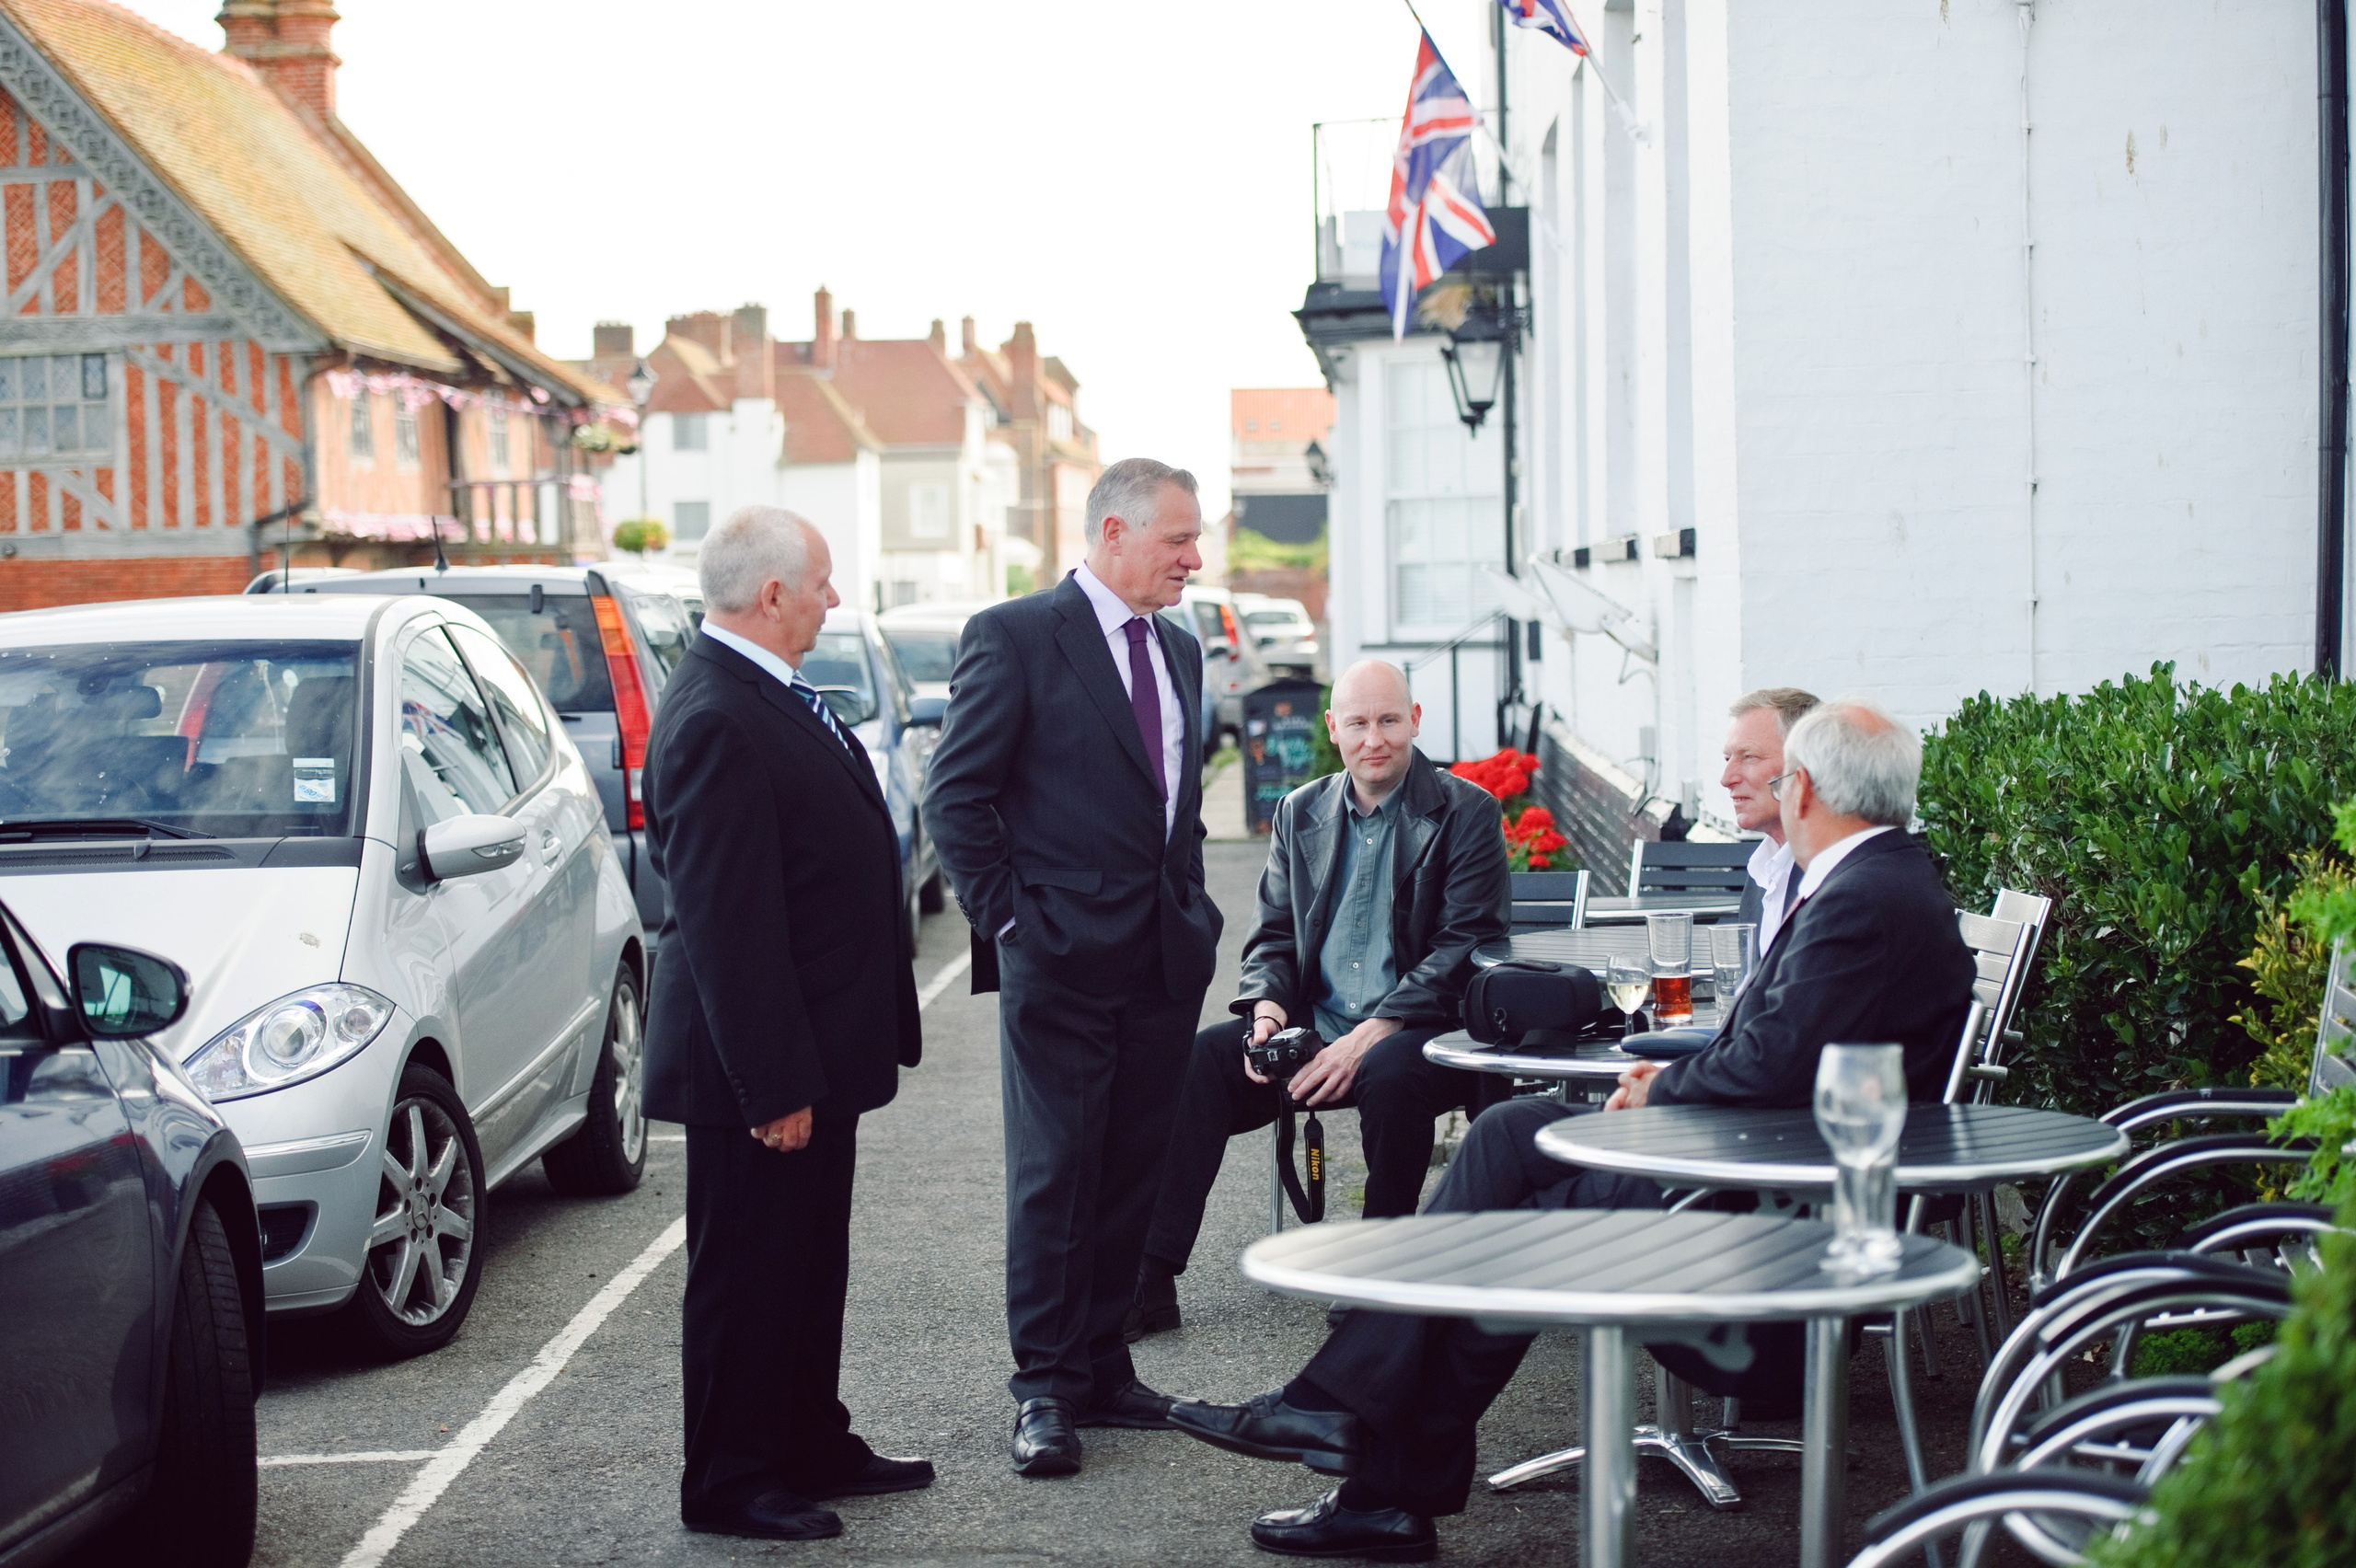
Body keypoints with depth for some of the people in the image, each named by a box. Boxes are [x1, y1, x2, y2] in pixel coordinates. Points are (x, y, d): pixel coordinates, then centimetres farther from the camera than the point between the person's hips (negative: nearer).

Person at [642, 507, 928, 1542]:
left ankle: (812, 1446, 33)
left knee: (810, 1264, 20)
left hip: (817, 1052, 10)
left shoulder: (771, 697, 10)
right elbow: (723, 923, -25)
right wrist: (773, 1084, -25)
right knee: (747, 1273, 3)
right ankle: (730, 1485, 14)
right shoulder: (715, 721, -23)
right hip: (761, 1066, -10)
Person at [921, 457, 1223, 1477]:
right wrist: (1009, 921, -10)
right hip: (1062, 960, -7)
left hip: (1167, 961, 7)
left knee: (1133, 1173, 10)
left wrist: (1194, 918, 13)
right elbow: (955, 798, -8)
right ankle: (1046, 1389, 5)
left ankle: (1102, 1368, 20)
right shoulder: (1013, 638, -7)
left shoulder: (1181, 652, 16)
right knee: (1053, 1175, -2)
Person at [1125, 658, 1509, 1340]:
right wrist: (1268, 1011, -9)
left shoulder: (1467, 813, -2)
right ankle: (1150, 1279, -22)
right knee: (1197, 1059, -19)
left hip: (1423, 1033, -4)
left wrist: (1369, 1038, -20)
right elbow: (1273, 935, 15)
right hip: (1313, 1029, 4)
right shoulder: (1300, 813, 14)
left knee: (1390, 1074, -38)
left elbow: (1465, 947, -10)